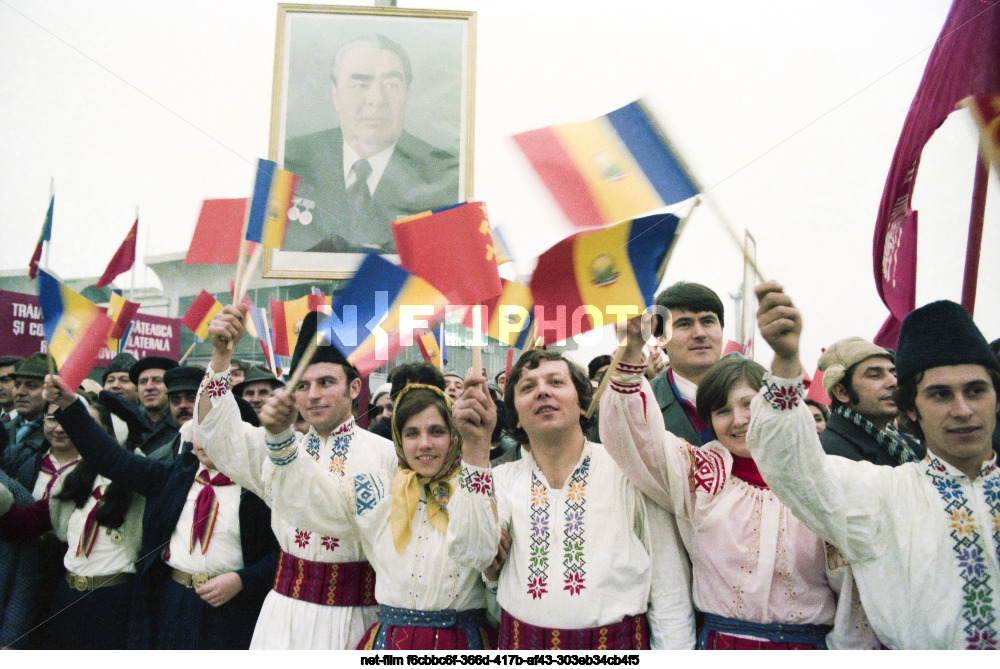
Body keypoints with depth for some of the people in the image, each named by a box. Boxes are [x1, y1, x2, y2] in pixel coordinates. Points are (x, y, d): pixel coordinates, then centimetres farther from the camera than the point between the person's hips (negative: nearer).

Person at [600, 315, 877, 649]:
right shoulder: (703, 474, -2)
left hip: (811, 642, 0)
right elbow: (635, 433, -15)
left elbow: (853, 587, 2)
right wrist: (631, 352, -27)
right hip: (720, 640, 0)